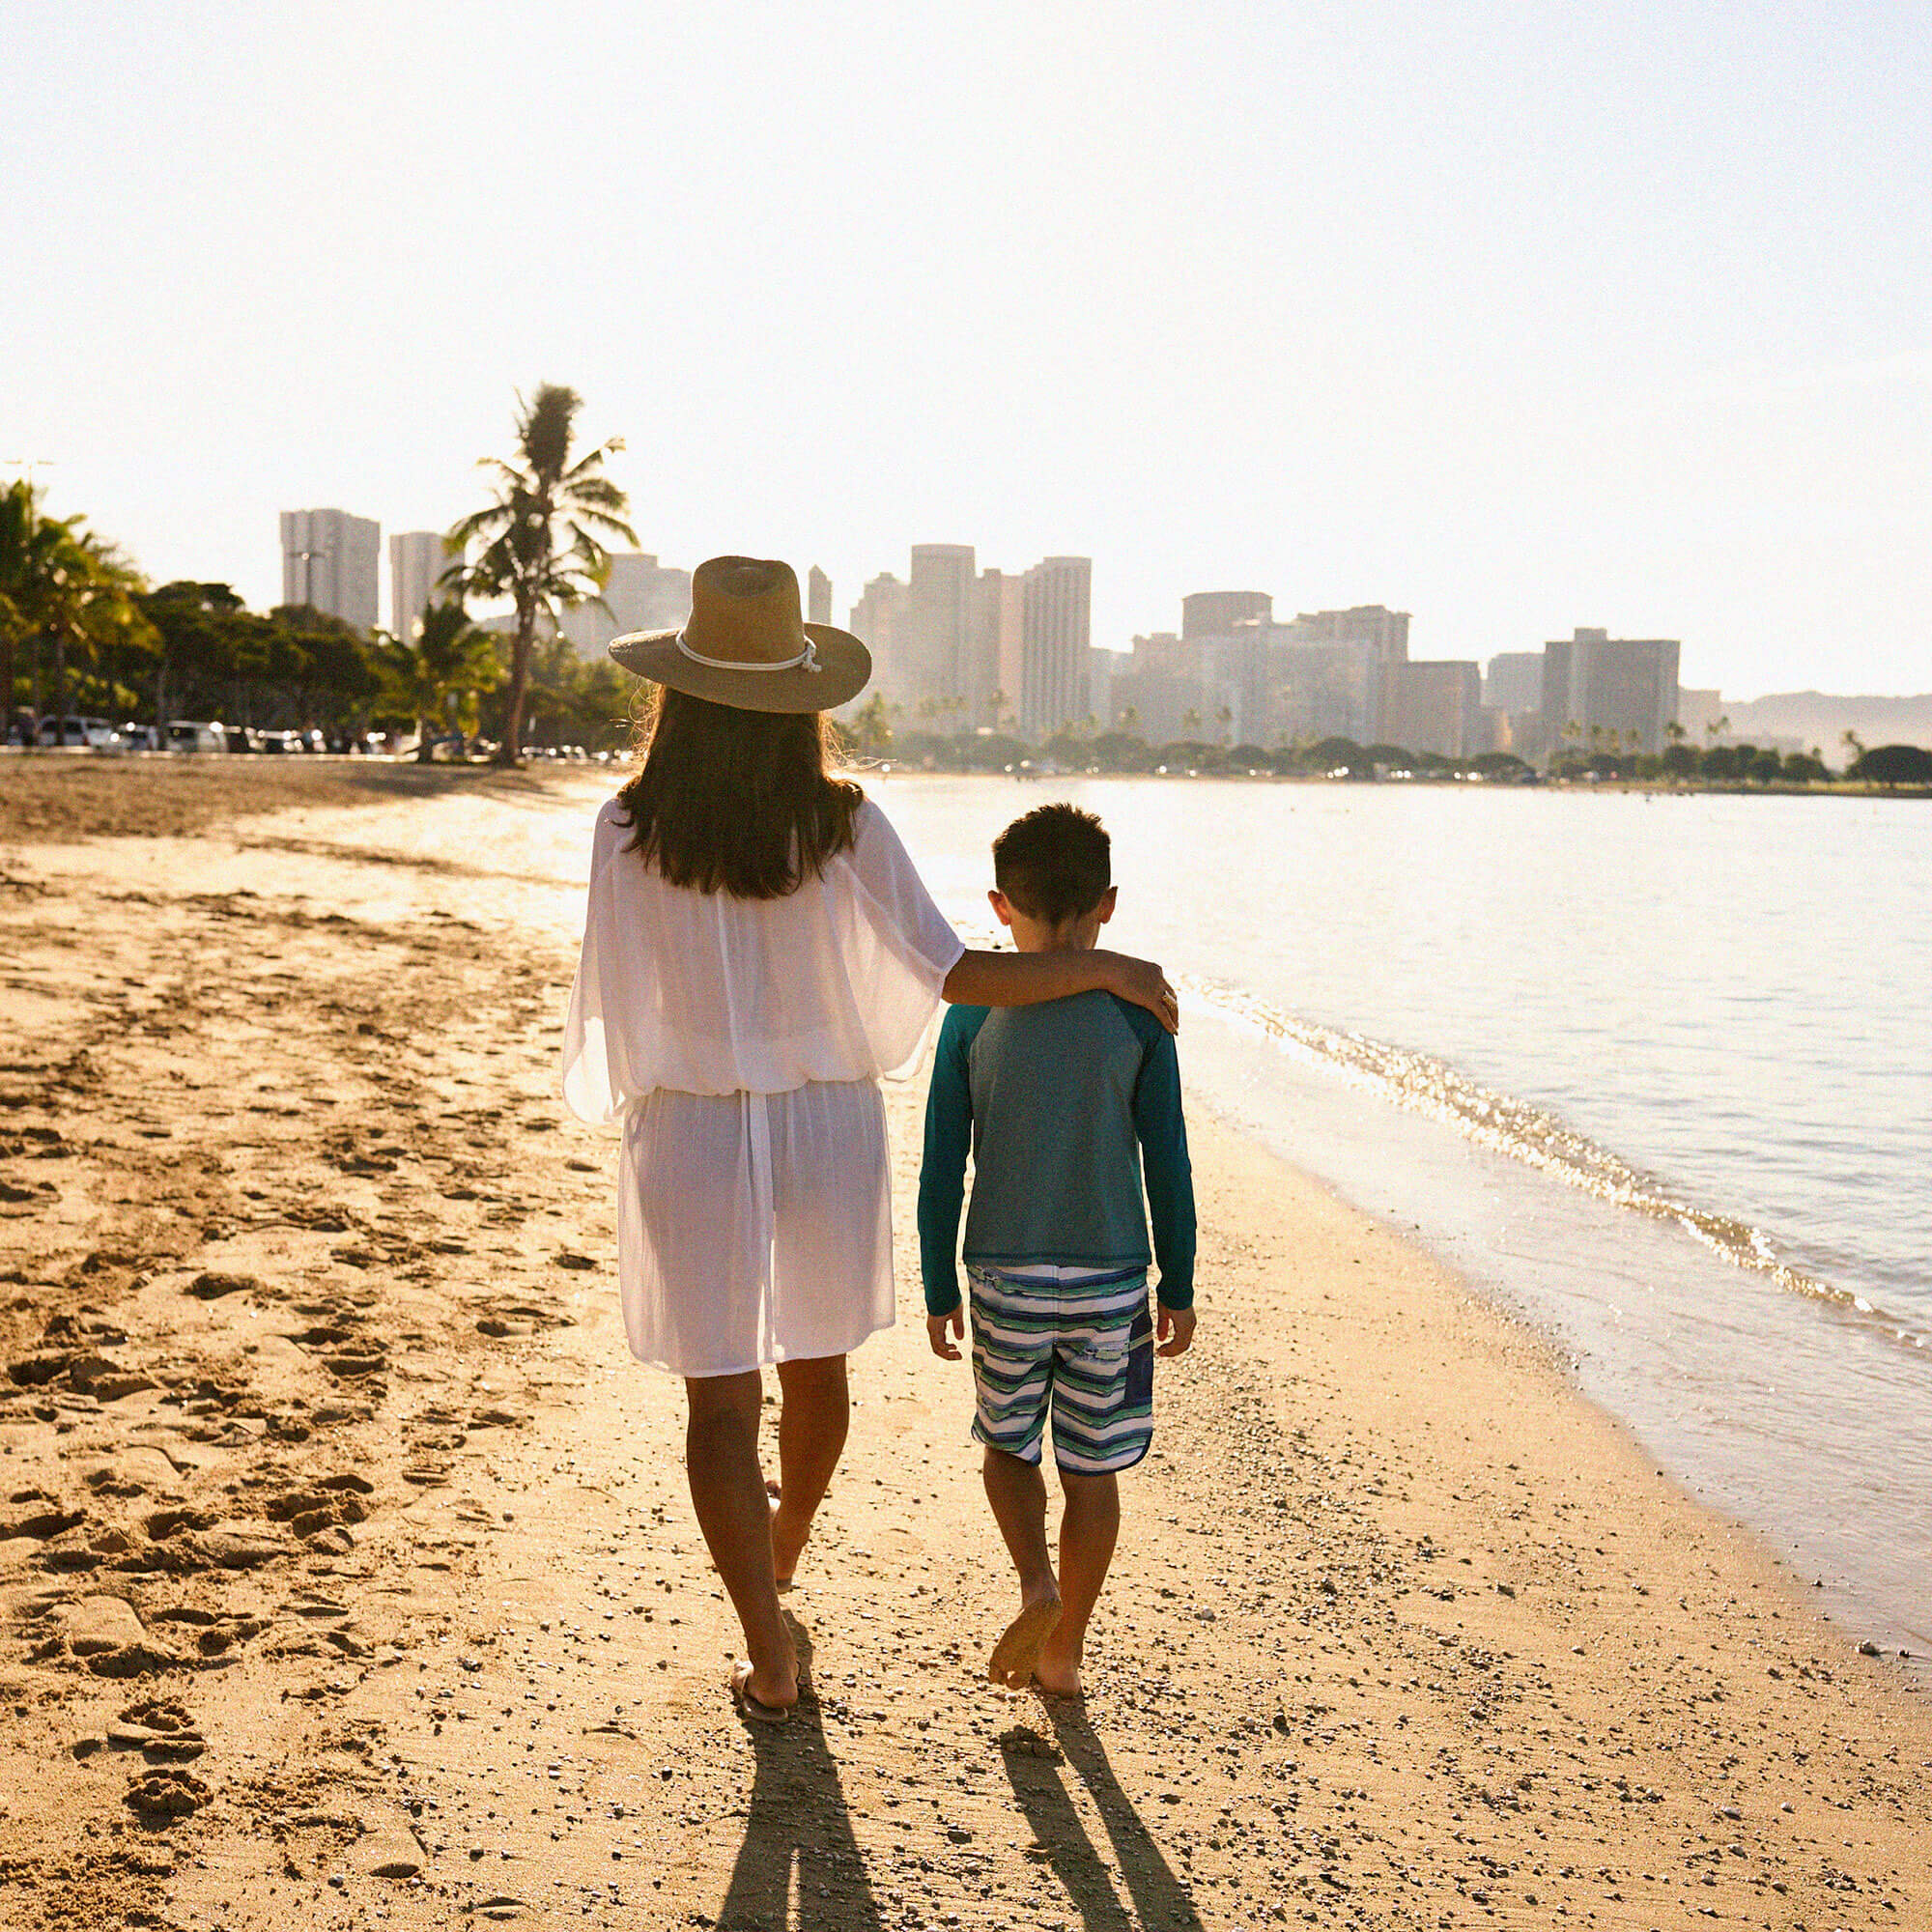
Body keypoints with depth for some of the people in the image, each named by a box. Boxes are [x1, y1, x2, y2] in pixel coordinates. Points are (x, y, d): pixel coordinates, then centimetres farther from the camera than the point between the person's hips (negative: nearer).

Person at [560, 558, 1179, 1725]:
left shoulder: (632, 834, -13)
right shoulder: (844, 826, -12)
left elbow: (615, 1005, -4)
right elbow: (953, 974, -14)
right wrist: (1106, 968, -4)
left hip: (693, 1135, -2)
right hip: (829, 1128, 2)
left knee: (722, 1400, 8)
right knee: (814, 1364, 24)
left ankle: (772, 1659, 9)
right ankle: (783, 1547, 49)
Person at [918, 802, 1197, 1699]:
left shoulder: (973, 1014, -4)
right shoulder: (1138, 1014, -6)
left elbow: (942, 1168, -2)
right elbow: (1168, 1165, -4)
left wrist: (938, 1290, 7)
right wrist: (1179, 1288, 7)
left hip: (1004, 1277, 1)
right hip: (1110, 1280, 0)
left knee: (1007, 1444, 20)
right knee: (1091, 1468, 12)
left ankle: (1037, 1583, -2)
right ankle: (1064, 1649, 18)